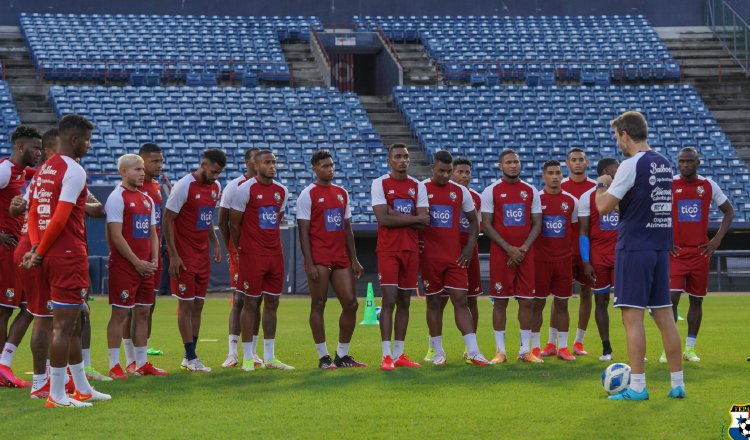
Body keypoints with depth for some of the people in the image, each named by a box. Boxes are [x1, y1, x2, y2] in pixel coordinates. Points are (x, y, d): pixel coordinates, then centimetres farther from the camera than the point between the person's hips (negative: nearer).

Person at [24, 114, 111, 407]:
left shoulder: (45, 169, 15)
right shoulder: (74, 171, -13)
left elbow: (33, 212, 15)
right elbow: (60, 218, -20)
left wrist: (36, 247, 4)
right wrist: (39, 252, -12)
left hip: (50, 256, 9)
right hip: (69, 256, -9)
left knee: (73, 324, 17)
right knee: (64, 325, -5)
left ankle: (82, 389, 25)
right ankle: (57, 395, -3)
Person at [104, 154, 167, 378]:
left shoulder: (147, 200, 16)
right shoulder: (117, 198, -10)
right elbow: (116, 236, -15)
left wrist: (154, 261, 4)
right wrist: (137, 263, -13)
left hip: (145, 266, 8)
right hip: (124, 266, -8)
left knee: (143, 313, 11)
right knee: (120, 313, -6)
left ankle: (142, 363, 18)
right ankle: (114, 366, -3)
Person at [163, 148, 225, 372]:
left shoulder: (215, 187, 8)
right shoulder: (185, 186, -15)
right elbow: (167, 220, -13)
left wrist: (215, 242, 9)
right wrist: (174, 256, -15)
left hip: (203, 255, 7)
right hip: (184, 256, -7)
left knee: (198, 305, 8)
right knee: (186, 305, -4)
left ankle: (189, 358, 13)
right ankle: (191, 358, -1)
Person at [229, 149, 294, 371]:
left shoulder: (281, 191, 11)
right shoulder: (246, 190, -8)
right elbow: (234, 223, -3)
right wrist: (241, 250, 3)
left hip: (275, 253, 6)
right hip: (252, 256, -6)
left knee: (272, 303, 8)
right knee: (250, 303, -2)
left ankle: (269, 357, 14)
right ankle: (247, 358, 3)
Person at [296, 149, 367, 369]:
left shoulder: (342, 193, 14)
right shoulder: (308, 195, -4)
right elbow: (304, 231, -7)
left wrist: (353, 259, 12)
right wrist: (309, 264, -14)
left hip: (341, 258, 6)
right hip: (319, 259, -6)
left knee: (350, 303, 3)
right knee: (318, 305, -2)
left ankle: (342, 355, 13)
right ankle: (323, 357, 3)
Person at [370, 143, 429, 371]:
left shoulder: (418, 187, 9)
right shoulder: (380, 184, -2)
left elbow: (424, 222, -2)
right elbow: (383, 218, -14)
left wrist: (396, 216, -12)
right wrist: (414, 219, -9)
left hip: (411, 250, 4)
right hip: (388, 249, -4)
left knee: (404, 302, 7)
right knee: (389, 299, -11)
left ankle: (399, 354, 13)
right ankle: (386, 356, -13)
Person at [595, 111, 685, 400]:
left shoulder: (631, 165, -13)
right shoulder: (665, 164, 10)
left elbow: (604, 207, -14)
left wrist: (601, 186, 5)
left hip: (634, 248, -7)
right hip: (661, 247, 7)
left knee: (632, 317, -3)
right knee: (664, 316, 10)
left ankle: (637, 387, -4)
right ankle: (678, 384, 10)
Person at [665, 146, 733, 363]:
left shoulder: (709, 186, 4)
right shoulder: (668, 185, -3)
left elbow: (729, 211, 14)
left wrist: (718, 239, 4)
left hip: (700, 252, 3)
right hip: (675, 252, -3)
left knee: (696, 300, 7)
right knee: (672, 298, -13)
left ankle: (690, 347, 17)